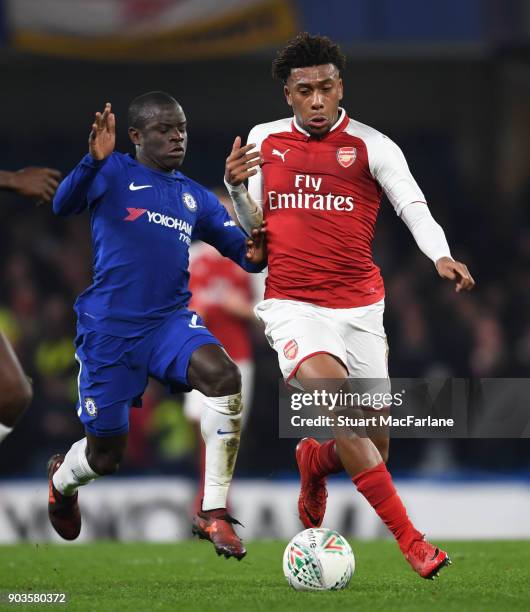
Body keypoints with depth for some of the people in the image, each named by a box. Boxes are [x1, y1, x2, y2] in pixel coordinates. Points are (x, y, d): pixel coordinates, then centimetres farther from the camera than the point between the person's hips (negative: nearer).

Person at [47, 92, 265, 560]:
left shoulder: (196, 197, 14)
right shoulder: (114, 173, -1)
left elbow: (244, 253, 12)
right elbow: (63, 205, -19)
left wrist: (255, 254, -13)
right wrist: (93, 161, -38)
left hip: (170, 322, 3)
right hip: (109, 328, -3)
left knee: (224, 376, -29)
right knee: (104, 457, 3)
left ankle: (213, 512, -21)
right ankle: (61, 480, 43)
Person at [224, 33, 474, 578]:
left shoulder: (371, 146, -1)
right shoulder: (264, 141, 6)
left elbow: (413, 206, -13)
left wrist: (440, 256, -32)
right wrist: (235, 187, -5)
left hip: (359, 308, 1)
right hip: (293, 306, -1)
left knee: (371, 448, 5)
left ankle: (313, 461, 43)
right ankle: (409, 539, -24)